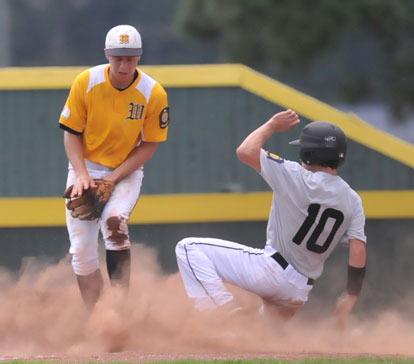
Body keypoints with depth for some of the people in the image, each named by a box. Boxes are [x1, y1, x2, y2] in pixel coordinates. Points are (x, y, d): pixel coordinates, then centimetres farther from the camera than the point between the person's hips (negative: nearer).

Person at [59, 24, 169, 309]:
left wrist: (114, 177, -16)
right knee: (82, 249, -5)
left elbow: (149, 145, -7)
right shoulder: (86, 83, -12)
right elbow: (72, 133, -3)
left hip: (126, 171, -2)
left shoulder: (154, 94, -15)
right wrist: (81, 174, -16)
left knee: (114, 221, -31)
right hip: (86, 168, 2)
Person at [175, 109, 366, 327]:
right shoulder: (352, 201, 3)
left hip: (273, 268, -8)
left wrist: (272, 125, 3)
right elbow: (358, 250, -4)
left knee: (189, 248, -9)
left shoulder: (297, 177, -14)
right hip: (300, 290, 8)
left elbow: (245, 152, -13)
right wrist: (350, 299, -2)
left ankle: (228, 313, -17)